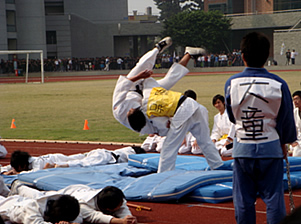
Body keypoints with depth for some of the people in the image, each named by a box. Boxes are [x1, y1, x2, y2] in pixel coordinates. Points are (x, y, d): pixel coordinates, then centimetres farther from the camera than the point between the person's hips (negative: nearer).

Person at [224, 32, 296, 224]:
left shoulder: (231, 83, -6)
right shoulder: (278, 84, -10)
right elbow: (286, 118, 0)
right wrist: (284, 142, 16)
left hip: (242, 148, 1)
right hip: (270, 148, -1)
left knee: (243, 200, 9)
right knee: (274, 198, 5)